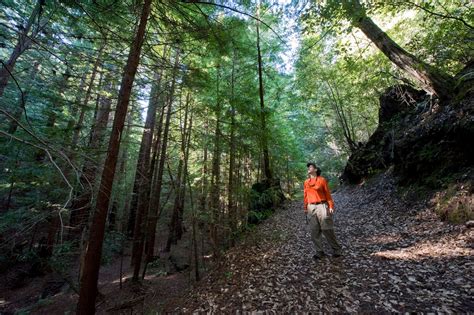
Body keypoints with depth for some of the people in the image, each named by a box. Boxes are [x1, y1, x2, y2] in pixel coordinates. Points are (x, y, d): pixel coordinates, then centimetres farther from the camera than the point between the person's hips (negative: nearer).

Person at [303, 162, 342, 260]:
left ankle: (337, 249, 25)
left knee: (327, 230, 4)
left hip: (321, 207, -4)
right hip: (311, 208, 4)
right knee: (314, 231, 7)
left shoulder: (322, 180, -4)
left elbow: (328, 194, -2)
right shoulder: (306, 182, 8)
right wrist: (305, 208, 12)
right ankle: (319, 252, 21)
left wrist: (331, 206, -7)